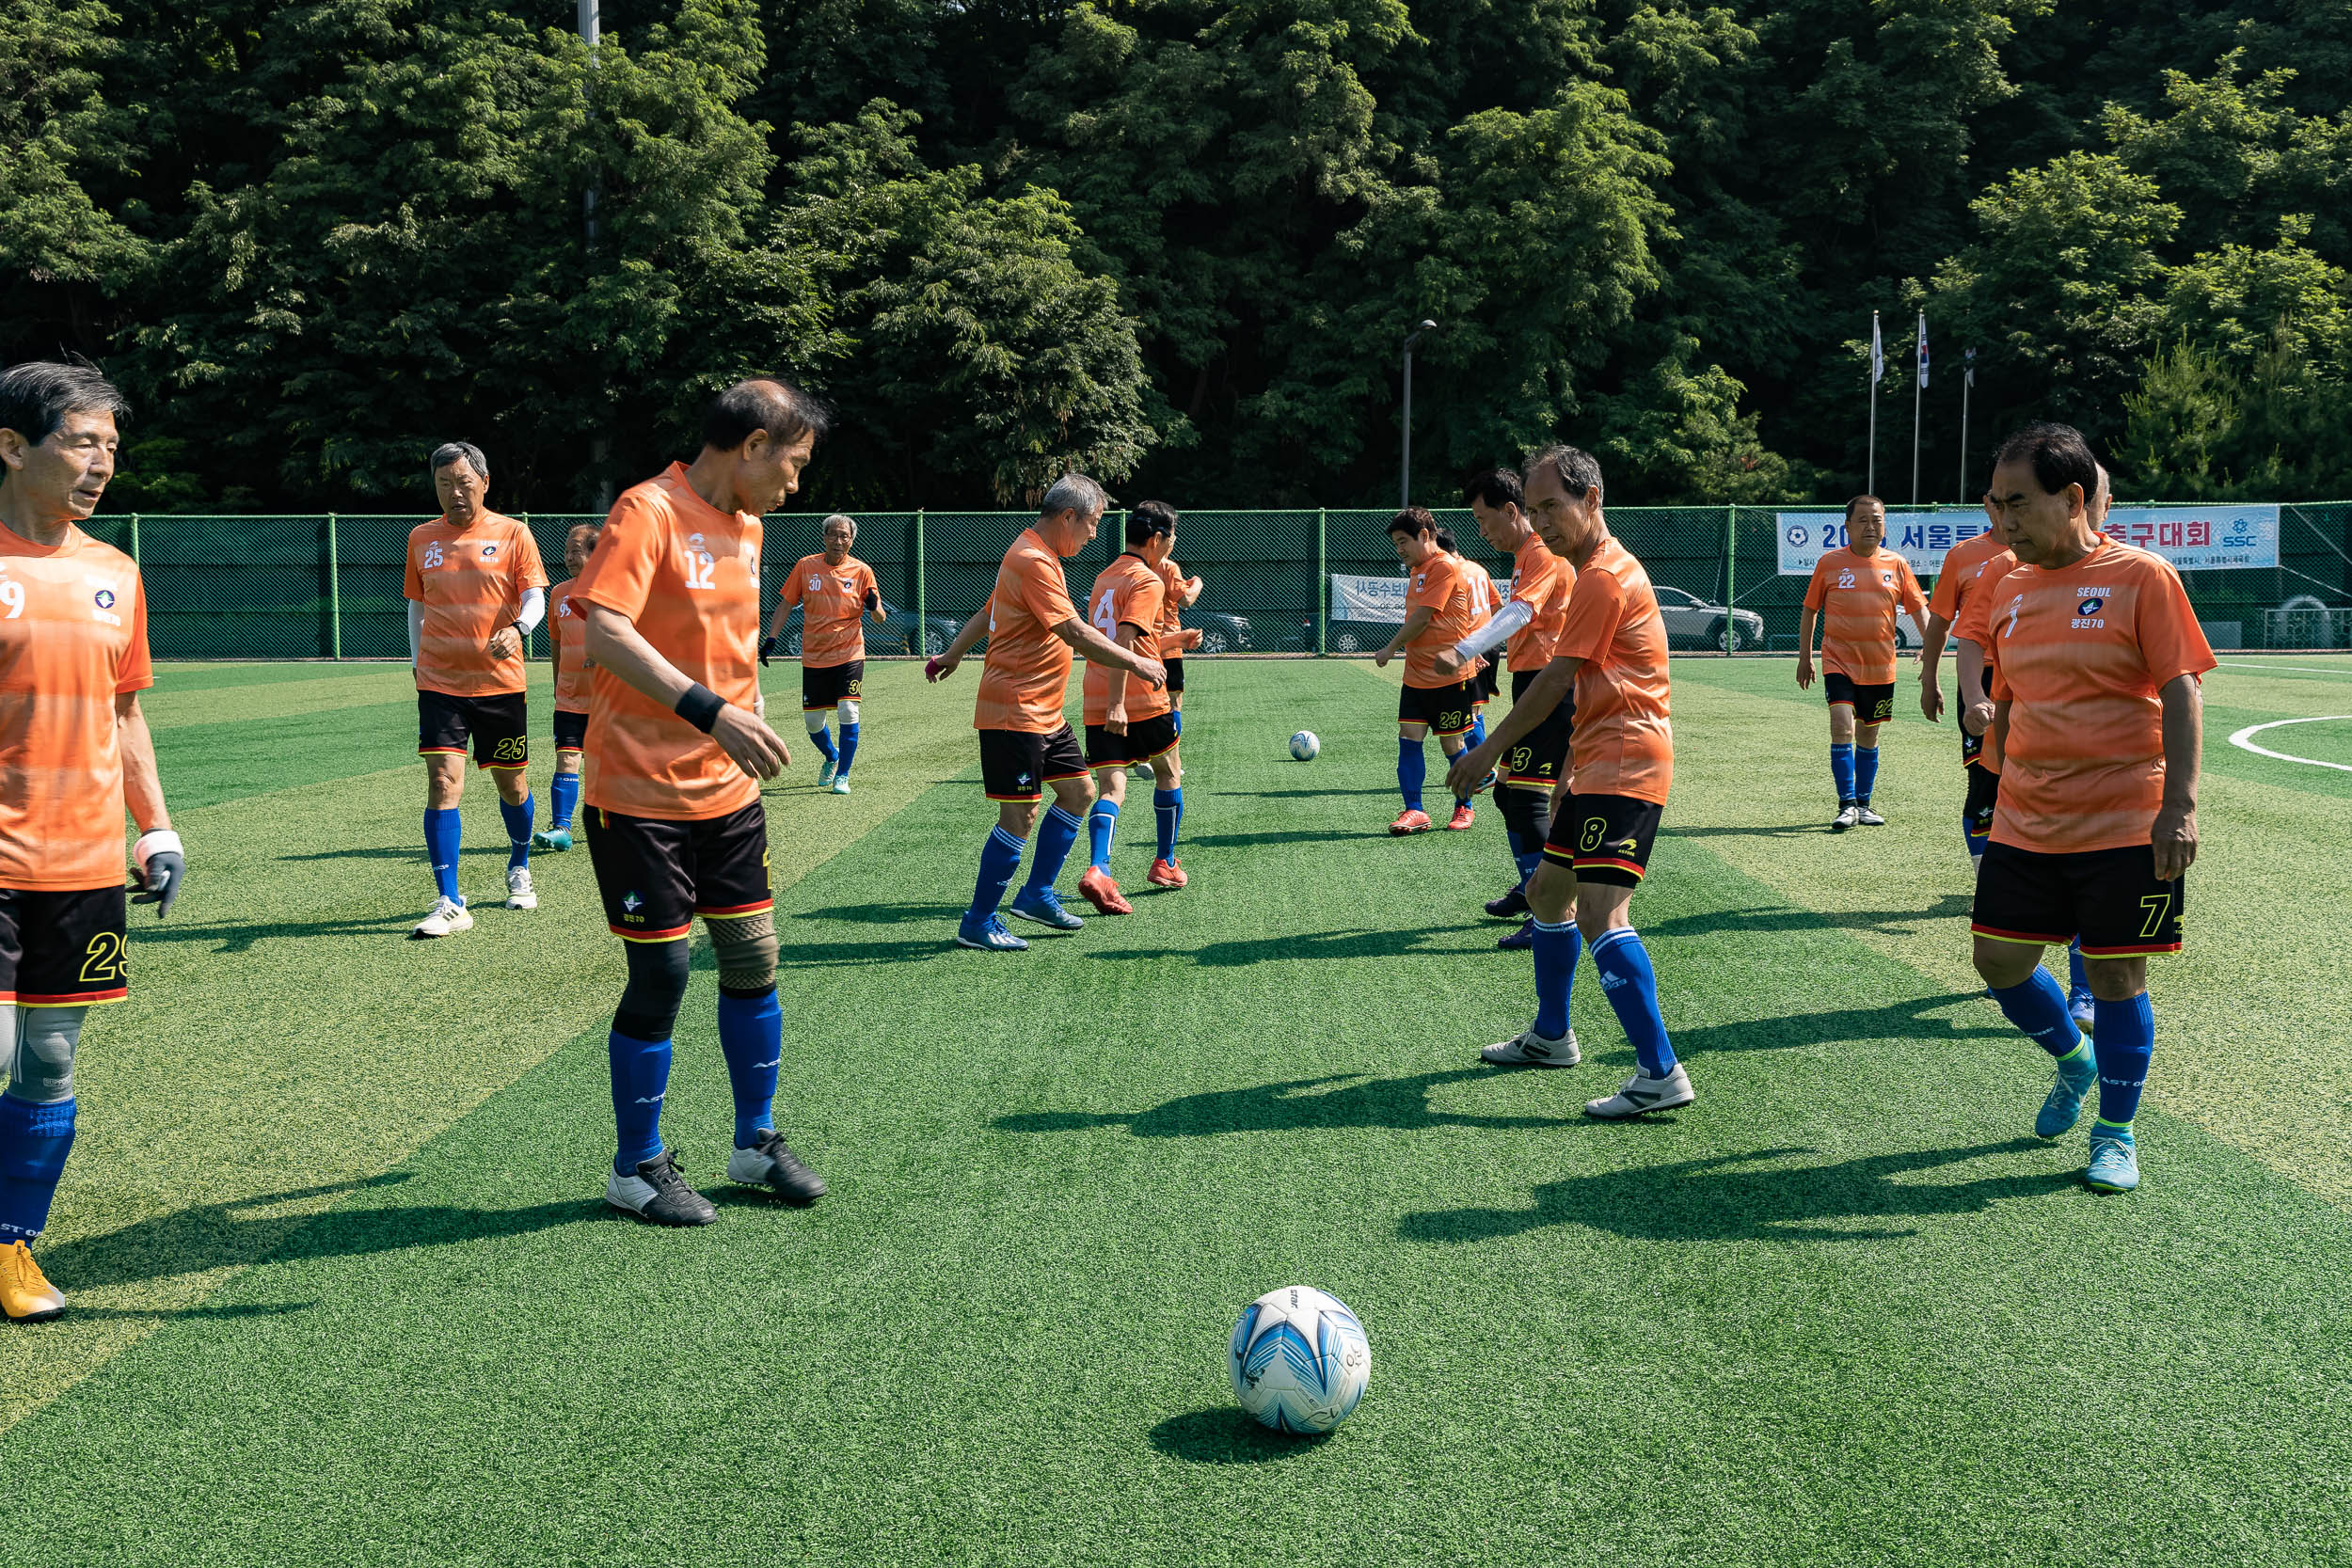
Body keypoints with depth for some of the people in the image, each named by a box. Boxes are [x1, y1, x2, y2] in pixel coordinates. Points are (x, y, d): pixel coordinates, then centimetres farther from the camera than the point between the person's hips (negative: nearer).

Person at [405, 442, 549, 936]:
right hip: (440, 682, 1)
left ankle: (519, 871, 37)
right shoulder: (421, 538, 9)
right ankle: (449, 904, -10)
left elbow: (535, 597, -7)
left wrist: (517, 629, -27)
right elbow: (417, 606, 19)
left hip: (500, 681, -1)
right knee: (443, 783, -11)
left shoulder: (512, 533, 0)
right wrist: (418, 663, 12)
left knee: (512, 784, 10)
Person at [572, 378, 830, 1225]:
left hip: (728, 789, 7)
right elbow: (605, 633, -26)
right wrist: (709, 711, -34)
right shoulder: (649, 511, -14)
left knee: (753, 958, 9)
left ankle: (756, 1141, 25)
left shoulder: (746, 526, 11)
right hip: (641, 792, -7)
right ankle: (637, 1167, 17)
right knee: (662, 972, -1)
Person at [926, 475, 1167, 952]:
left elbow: (986, 615, 26)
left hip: (1044, 712, 11)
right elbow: (1075, 633, -26)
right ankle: (977, 925, 3)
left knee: (1078, 791, 12)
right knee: (1020, 817, -7)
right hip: (1014, 712, -11)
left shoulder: (1038, 556, 15)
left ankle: (1036, 894, 21)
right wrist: (1135, 663, -20)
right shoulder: (1033, 561, -18)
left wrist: (952, 655, 37)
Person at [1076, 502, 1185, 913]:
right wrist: (1117, 704, -27)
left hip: (1098, 705, 6)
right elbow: (1124, 641, -22)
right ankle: (1166, 864, 28)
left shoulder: (1104, 577, 17)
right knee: (1168, 774, 17)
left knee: (1110, 789, -3)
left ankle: (1098, 871, -26)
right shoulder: (1147, 581, -9)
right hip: (1141, 700, -6)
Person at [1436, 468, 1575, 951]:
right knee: (1508, 793, 18)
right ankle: (1529, 889, 33)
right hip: (1530, 685, 11)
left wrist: (1462, 651, -41)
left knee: (1527, 797, -14)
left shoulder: (1545, 555, -14)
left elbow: (1517, 613, -30)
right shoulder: (1525, 557, 19)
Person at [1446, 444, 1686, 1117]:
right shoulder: (1596, 569, 18)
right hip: (1599, 765, 11)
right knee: (1547, 891, 19)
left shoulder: (1605, 576, -15)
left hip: (1624, 767, -11)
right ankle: (1550, 1037, 34)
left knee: (1599, 912, -19)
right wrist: (1570, 768, 21)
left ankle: (1661, 1074, -17)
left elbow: (1555, 681, -15)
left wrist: (1489, 749, -7)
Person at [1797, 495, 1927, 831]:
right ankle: (1847, 804, -12)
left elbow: (1918, 608, 7)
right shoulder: (1829, 563, -1)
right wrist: (1804, 658, 4)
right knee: (1842, 727, -17)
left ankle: (1863, 804, 24)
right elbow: (1809, 610, 6)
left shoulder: (1897, 565, 4)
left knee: (1869, 735, 11)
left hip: (1880, 667, 2)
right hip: (1840, 662, -2)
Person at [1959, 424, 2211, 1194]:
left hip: (2124, 826, -5)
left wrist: (2179, 804, -18)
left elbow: (2180, 692, -11)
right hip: (2025, 825, 6)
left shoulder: (2141, 576, -8)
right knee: (2000, 958, 5)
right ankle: (2074, 1060, 35)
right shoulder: (2009, 590, 8)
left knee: (2115, 974, 1)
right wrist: (2006, 795, 19)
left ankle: (2116, 1135, 18)